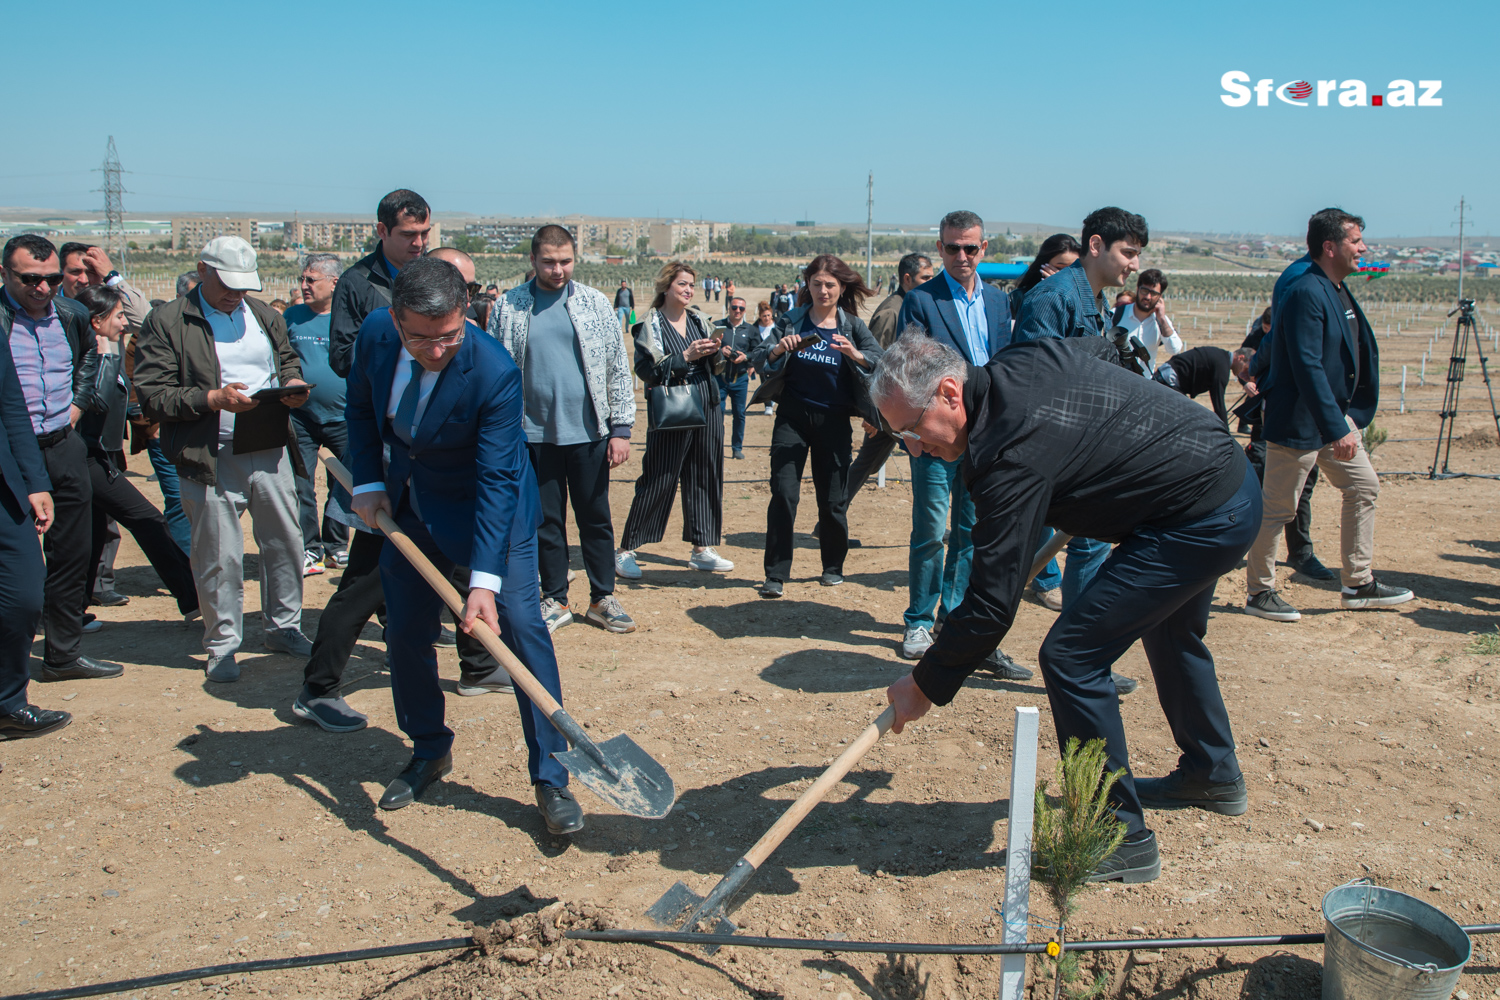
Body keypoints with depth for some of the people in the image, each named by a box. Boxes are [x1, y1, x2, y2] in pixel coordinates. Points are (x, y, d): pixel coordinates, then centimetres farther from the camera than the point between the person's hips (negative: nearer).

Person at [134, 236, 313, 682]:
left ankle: (284, 627, 28)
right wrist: (211, 399, -20)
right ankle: (222, 645, 17)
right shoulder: (167, 322, -3)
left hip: (272, 452, 5)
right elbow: (152, 396, -9)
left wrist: (293, 384, 3)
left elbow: (288, 358, 26)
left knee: (285, 544, 11)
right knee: (220, 558, 1)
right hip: (212, 459, -5)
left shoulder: (263, 314, 14)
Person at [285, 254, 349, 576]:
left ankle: (336, 546, 23)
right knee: (300, 486, 0)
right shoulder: (292, 317, 6)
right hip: (300, 417, 1)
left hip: (343, 418, -1)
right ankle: (309, 550, 9)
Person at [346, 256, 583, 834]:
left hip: (488, 511, -5)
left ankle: (552, 779, -1)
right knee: (406, 634, 10)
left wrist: (484, 580, -36)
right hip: (408, 509, 5)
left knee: (520, 627, -10)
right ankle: (429, 754, 32)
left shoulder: (494, 372, -30)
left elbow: (496, 481, -31)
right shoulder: (375, 337, -14)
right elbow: (361, 408, 8)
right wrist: (367, 484, -2)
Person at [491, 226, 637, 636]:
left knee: (596, 518, 7)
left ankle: (603, 598, 19)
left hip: (589, 432, 0)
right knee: (546, 521, 8)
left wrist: (621, 428, -2)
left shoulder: (594, 303, 3)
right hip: (535, 434, 0)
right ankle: (555, 600, 21)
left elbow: (618, 368, 3)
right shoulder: (510, 307, 2)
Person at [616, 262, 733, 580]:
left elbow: (717, 368, 15)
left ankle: (702, 549, 18)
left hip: (707, 410, 6)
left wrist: (715, 353, -6)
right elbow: (646, 369, -14)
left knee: (705, 479, 8)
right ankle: (626, 550, 7)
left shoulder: (699, 320, 12)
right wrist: (685, 357, -18)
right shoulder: (651, 324, -4)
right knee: (657, 482, -3)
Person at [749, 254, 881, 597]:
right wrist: (777, 350, -20)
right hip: (793, 416, 0)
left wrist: (856, 355, -29)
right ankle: (776, 574, 0)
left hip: (834, 420, 0)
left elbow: (881, 361, -10)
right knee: (783, 494, -7)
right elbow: (758, 362, -1)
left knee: (833, 498, 6)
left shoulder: (852, 327, 3)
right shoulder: (791, 322, 3)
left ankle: (833, 566, 26)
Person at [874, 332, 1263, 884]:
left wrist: (924, 685, -15)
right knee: (1171, 632, 31)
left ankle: (1123, 838, 3)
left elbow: (992, 604, -26)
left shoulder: (1011, 454, -27)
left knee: (1071, 656, -10)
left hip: (1199, 523, -11)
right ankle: (1213, 775, 52)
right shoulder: (1024, 357, -2)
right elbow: (1104, 347, 22)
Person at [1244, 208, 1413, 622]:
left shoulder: (1338, 290, 11)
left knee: (1364, 487, 13)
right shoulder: (1306, 294, -20)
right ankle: (1259, 592, 12)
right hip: (1299, 421, -10)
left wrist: (1346, 419, 18)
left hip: (1336, 415, 10)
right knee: (1278, 509, -1)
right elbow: (1308, 368, -26)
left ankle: (1358, 584, 23)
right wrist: (1336, 430, -28)